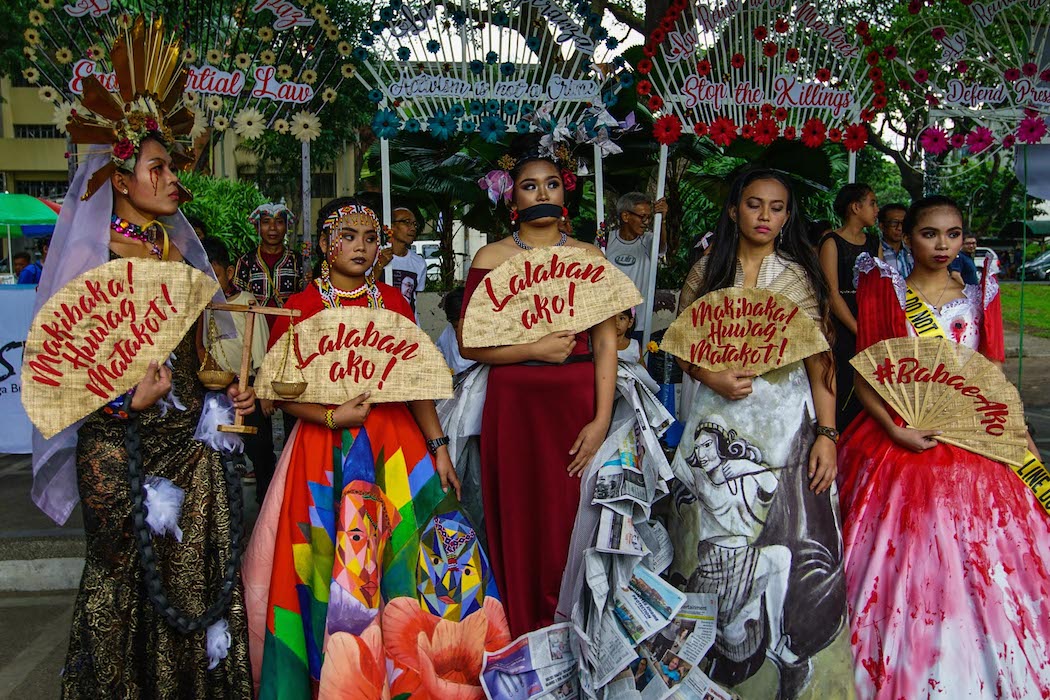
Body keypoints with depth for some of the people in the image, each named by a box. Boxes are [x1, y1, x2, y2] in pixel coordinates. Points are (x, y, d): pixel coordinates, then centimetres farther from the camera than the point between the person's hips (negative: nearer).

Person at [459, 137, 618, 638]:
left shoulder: (589, 257, 6)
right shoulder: (491, 258, 3)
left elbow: (606, 342, 1)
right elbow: (469, 344, -1)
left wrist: (602, 420, -8)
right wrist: (535, 349, -13)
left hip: (578, 402, 1)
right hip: (515, 404, -1)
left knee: (571, 522, 5)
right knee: (519, 525, 4)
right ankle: (523, 645, 21)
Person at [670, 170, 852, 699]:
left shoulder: (800, 276, 2)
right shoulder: (707, 271, 6)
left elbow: (820, 361, -2)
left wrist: (826, 433, -10)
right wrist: (712, 378, -12)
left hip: (787, 421, -1)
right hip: (718, 421, 1)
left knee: (789, 544, -1)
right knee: (716, 542, 6)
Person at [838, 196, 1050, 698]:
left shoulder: (979, 299, 9)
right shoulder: (883, 291, 2)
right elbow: (863, 376, -3)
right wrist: (896, 431, -15)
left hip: (972, 450, 2)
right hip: (898, 443, -2)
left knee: (974, 573, 4)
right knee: (902, 568, 0)